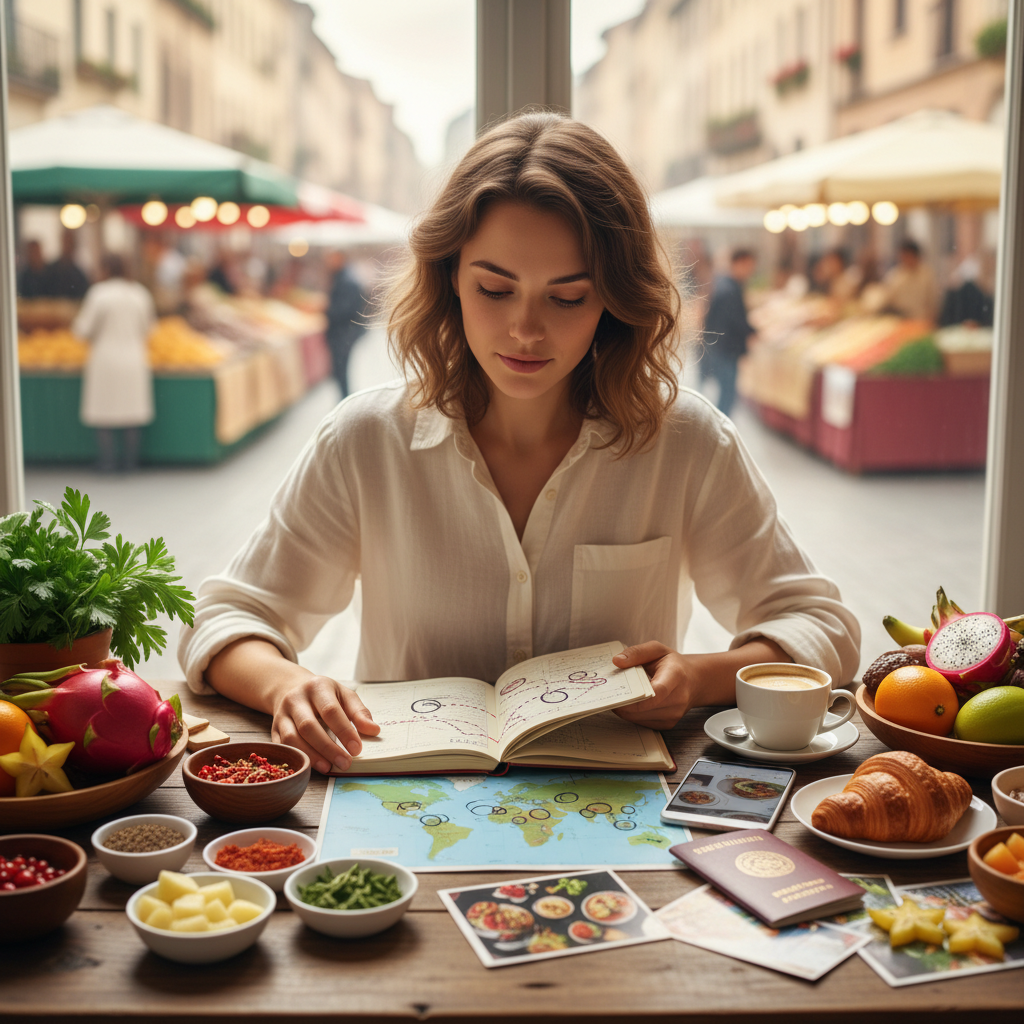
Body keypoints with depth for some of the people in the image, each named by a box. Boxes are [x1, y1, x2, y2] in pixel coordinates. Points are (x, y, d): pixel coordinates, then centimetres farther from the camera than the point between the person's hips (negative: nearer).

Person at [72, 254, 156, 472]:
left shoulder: (98, 293, -9)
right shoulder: (140, 293, 2)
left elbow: (85, 330, -6)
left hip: (106, 358, -3)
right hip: (135, 358, 3)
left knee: (105, 413, 4)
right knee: (132, 412, 8)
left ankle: (108, 462, 4)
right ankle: (130, 462, 12)